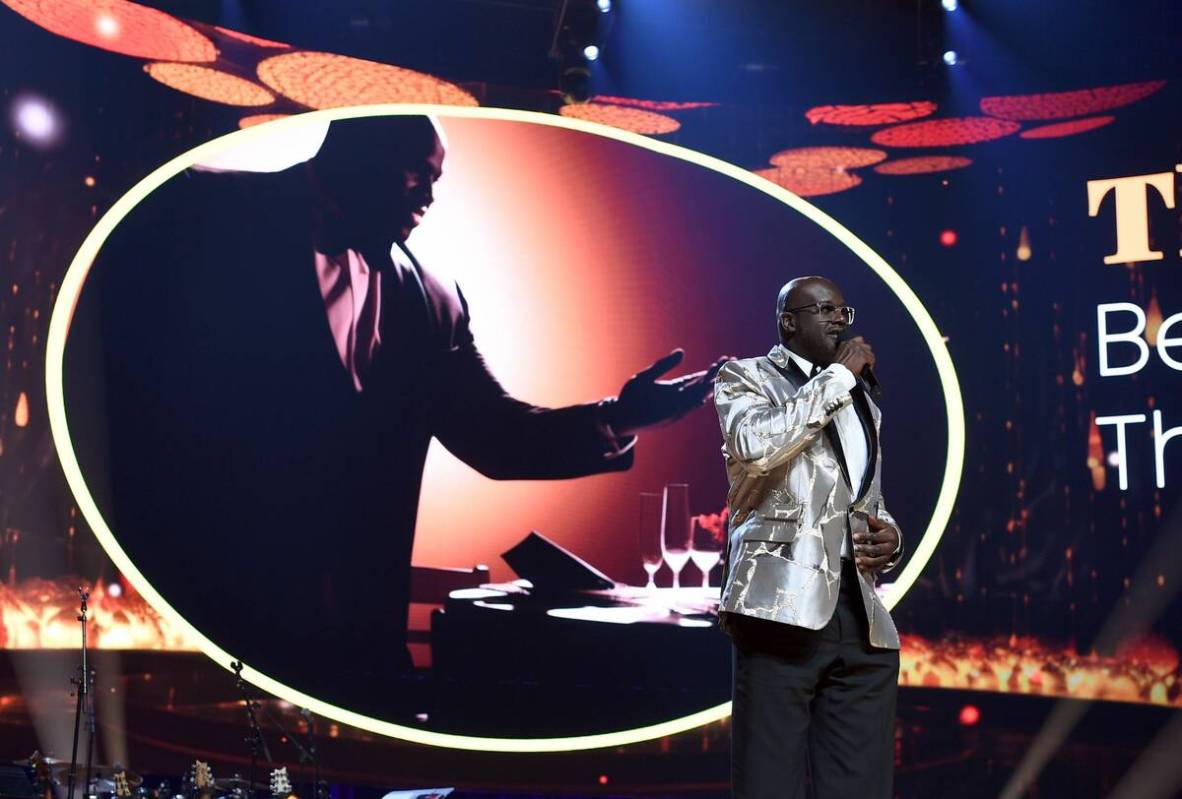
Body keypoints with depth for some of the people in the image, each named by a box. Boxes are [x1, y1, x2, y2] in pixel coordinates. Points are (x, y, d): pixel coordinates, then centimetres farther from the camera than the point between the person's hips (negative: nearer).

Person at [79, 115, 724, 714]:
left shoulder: (428, 302, 13)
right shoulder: (204, 215, -1)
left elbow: (493, 434, 14)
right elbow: (113, 361, -6)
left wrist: (615, 419, -2)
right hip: (195, 599, -4)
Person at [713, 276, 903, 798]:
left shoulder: (862, 403, 25)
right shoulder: (746, 377, 7)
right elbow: (757, 446, -15)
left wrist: (889, 536, 8)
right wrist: (840, 374, -6)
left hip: (862, 617, 6)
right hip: (783, 606, -6)